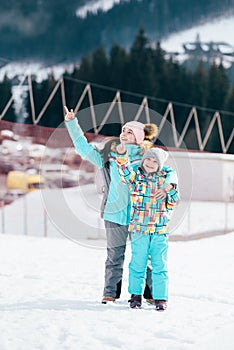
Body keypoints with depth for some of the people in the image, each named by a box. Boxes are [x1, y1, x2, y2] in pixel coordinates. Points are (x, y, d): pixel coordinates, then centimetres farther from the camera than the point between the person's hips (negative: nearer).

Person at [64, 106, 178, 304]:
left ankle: (150, 293, 14)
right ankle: (111, 293, 13)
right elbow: (84, 148, 13)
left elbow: (170, 172, 2)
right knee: (115, 255, 5)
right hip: (115, 213, 1)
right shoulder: (109, 155, 8)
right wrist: (72, 124, 9)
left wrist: (167, 187, -20)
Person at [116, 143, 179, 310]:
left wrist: (171, 189, -9)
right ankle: (136, 295, 17)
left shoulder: (164, 180, 8)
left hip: (160, 230, 1)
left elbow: (173, 203, 9)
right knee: (138, 264, 5)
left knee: (159, 265, 3)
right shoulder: (136, 177, 4)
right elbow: (125, 170, -15)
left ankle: (161, 298, 10)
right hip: (139, 229, -1)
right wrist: (122, 154, -31)